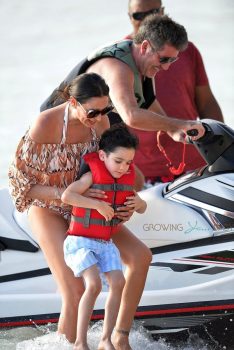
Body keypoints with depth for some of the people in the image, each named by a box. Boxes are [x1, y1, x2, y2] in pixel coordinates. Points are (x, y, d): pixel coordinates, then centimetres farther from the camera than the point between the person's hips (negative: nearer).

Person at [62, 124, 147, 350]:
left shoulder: (126, 179, 4)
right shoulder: (92, 176, -16)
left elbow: (141, 209, 18)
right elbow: (66, 196, -31)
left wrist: (139, 202, -6)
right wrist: (98, 205, -29)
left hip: (105, 243, 7)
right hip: (80, 241, -7)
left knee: (118, 283, -10)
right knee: (94, 284, -23)